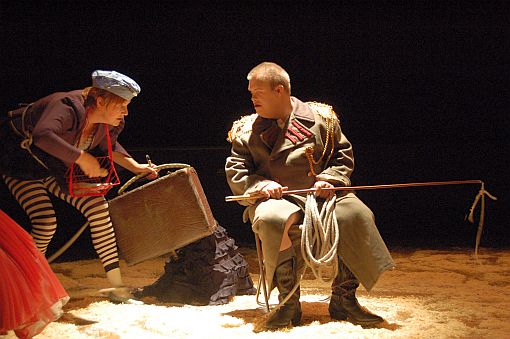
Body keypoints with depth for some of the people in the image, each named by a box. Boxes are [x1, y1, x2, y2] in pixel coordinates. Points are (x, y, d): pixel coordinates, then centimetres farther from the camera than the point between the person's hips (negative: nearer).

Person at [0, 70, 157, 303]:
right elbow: (43, 136, -56)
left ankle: (117, 288, -2)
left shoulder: (108, 122, -12)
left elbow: (108, 146, 11)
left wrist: (135, 166, -1)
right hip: (20, 160, -7)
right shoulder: (68, 107, -37)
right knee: (45, 222, -23)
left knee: (97, 207, -6)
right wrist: (81, 157, -50)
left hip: (54, 167, 7)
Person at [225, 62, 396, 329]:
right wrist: (260, 184, -11)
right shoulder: (246, 130, 10)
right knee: (271, 220, -37)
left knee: (356, 214, -27)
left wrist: (329, 179, -5)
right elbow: (235, 172, 9)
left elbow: (343, 156, 14)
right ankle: (289, 302, -24)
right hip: (276, 199, -1)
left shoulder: (320, 118, 8)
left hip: (321, 196, 1)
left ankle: (343, 299, -14)